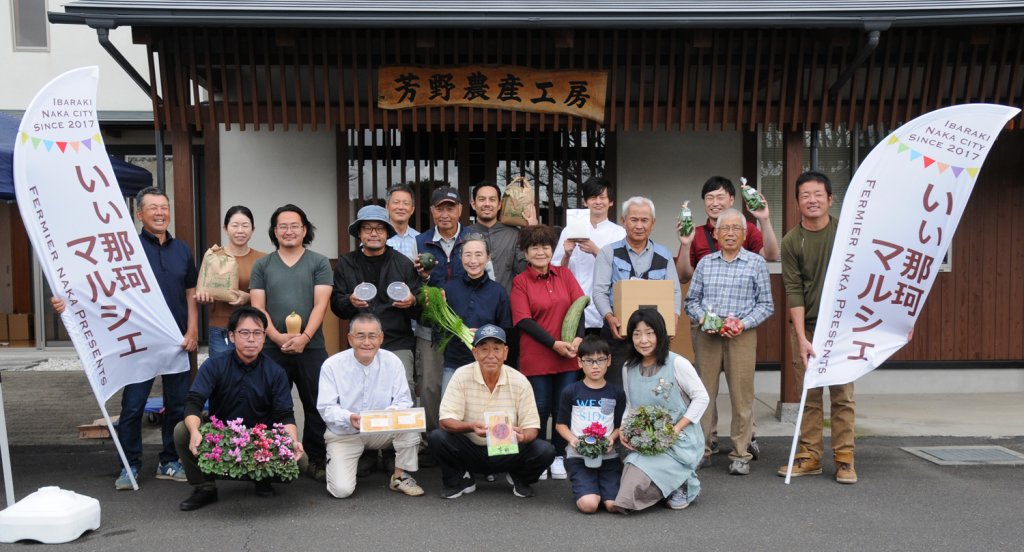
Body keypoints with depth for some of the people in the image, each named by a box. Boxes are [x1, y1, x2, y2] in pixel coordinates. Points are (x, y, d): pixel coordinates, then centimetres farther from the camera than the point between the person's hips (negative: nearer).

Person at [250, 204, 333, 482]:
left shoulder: (319, 263, 5)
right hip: (272, 348, 1)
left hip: (311, 347, -1)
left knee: (317, 406, 1)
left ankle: (317, 460, 11)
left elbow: (320, 304, -3)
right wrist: (278, 337, -12)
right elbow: (257, 308, 3)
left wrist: (304, 337, -16)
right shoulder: (262, 265, 10)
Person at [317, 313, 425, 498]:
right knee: (342, 490, -19)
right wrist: (349, 418, -34)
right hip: (344, 435, -2)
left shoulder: (392, 362, -7)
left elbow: (403, 400, -7)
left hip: (382, 431, 2)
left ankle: (400, 477, -7)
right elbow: (326, 408, -13)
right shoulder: (332, 365, -12)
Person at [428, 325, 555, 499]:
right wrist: (471, 427, -36)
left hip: (508, 453, 1)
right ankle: (460, 480, 2)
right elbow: (446, 421, -14)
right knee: (437, 437, -27)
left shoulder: (520, 381, -7)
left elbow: (532, 427, -6)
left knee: (545, 451, -25)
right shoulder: (462, 376, -10)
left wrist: (523, 436, -32)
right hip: (470, 451, 0)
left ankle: (520, 479, 10)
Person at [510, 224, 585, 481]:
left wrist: (578, 338, -15)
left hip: (568, 355, 3)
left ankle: (558, 457, 22)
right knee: (540, 409, 5)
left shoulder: (565, 274, 8)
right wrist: (554, 344, -16)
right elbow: (524, 320, -9)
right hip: (536, 358, -3)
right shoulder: (520, 282, -1)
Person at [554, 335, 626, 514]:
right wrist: (572, 439, -11)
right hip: (579, 456, -1)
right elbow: (561, 424, 8)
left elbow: (620, 426, 11)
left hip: (608, 456, 2)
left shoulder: (617, 393, 6)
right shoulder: (570, 392, 2)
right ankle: (584, 487, 14)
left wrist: (612, 438, -10)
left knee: (614, 505, -17)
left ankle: (601, 486, 17)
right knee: (589, 505, -21)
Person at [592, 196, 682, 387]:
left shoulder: (664, 256, 13)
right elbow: (599, 291, -2)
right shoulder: (609, 253, 6)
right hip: (618, 332, -2)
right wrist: (609, 317, -19)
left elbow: (674, 292, 11)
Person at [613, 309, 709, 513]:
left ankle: (682, 484, 4)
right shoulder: (628, 368, 5)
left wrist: (676, 429, -15)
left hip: (680, 441, -6)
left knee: (640, 476, -25)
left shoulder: (677, 363, -11)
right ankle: (676, 480, 12)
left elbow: (701, 397, -7)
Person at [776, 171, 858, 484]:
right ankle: (810, 456, 15)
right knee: (809, 396, 6)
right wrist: (802, 338, -13)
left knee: (842, 394, 2)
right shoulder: (791, 242, -1)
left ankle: (844, 458, 9)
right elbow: (793, 291, -5)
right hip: (806, 328, 1)